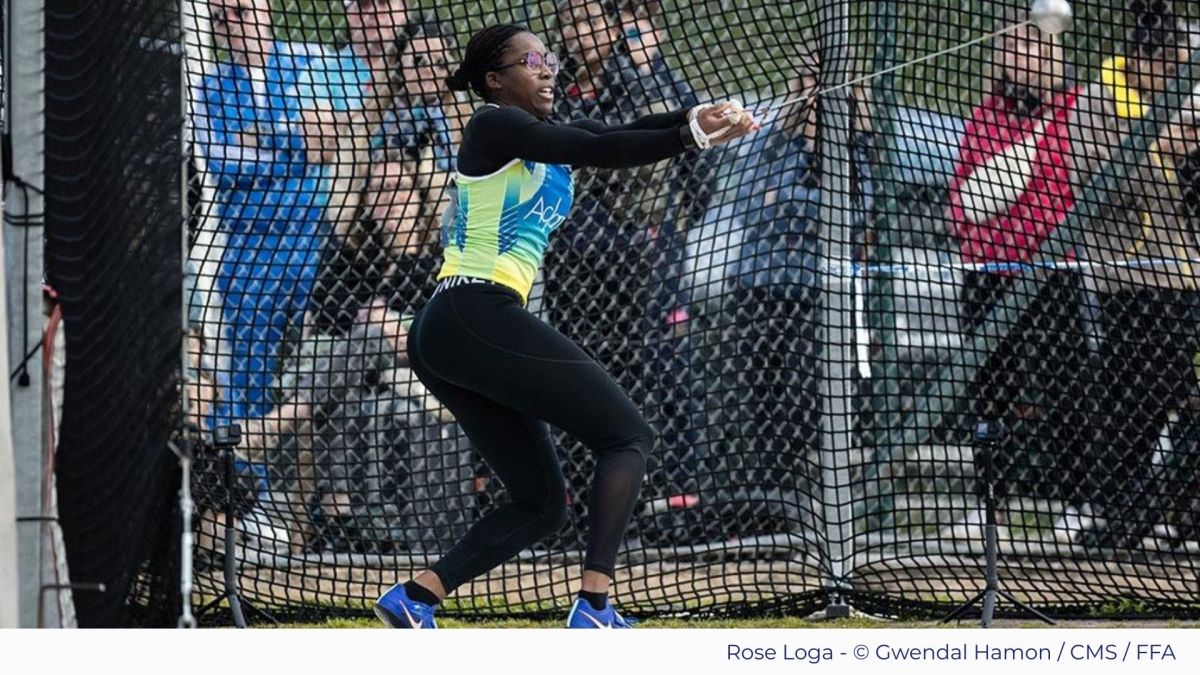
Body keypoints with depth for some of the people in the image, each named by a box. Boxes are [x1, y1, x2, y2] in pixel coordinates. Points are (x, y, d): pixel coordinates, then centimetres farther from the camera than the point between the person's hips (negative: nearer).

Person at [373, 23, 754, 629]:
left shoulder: (546, 138, 22)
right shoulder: (495, 125, -4)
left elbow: (620, 137, 7)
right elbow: (598, 151, -17)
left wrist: (696, 119, -11)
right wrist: (693, 135, -18)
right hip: (477, 316, -10)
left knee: (541, 505, 9)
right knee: (627, 435, -7)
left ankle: (412, 600, 0)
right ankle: (593, 607, -18)